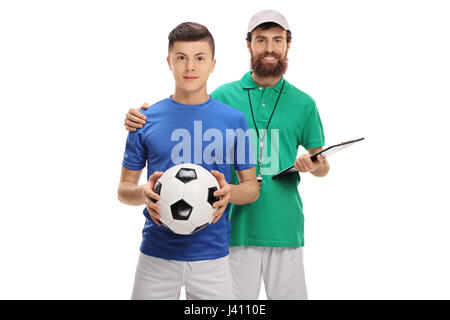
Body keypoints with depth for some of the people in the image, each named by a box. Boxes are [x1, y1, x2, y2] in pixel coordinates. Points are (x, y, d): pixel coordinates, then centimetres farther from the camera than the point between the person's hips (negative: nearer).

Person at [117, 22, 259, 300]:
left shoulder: (234, 120, 1)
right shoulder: (146, 120, 2)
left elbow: (252, 187, 7)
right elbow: (124, 188, 8)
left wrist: (229, 192, -15)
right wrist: (144, 193, -15)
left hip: (212, 255, 0)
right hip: (157, 253, 0)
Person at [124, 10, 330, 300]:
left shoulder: (303, 103, 6)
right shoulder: (224, 96, 3)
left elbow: (323, 165, 13)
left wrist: (314, 166, -10)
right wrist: (145, 121, -8)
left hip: (286, 230, 1)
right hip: (236, 229, -1)